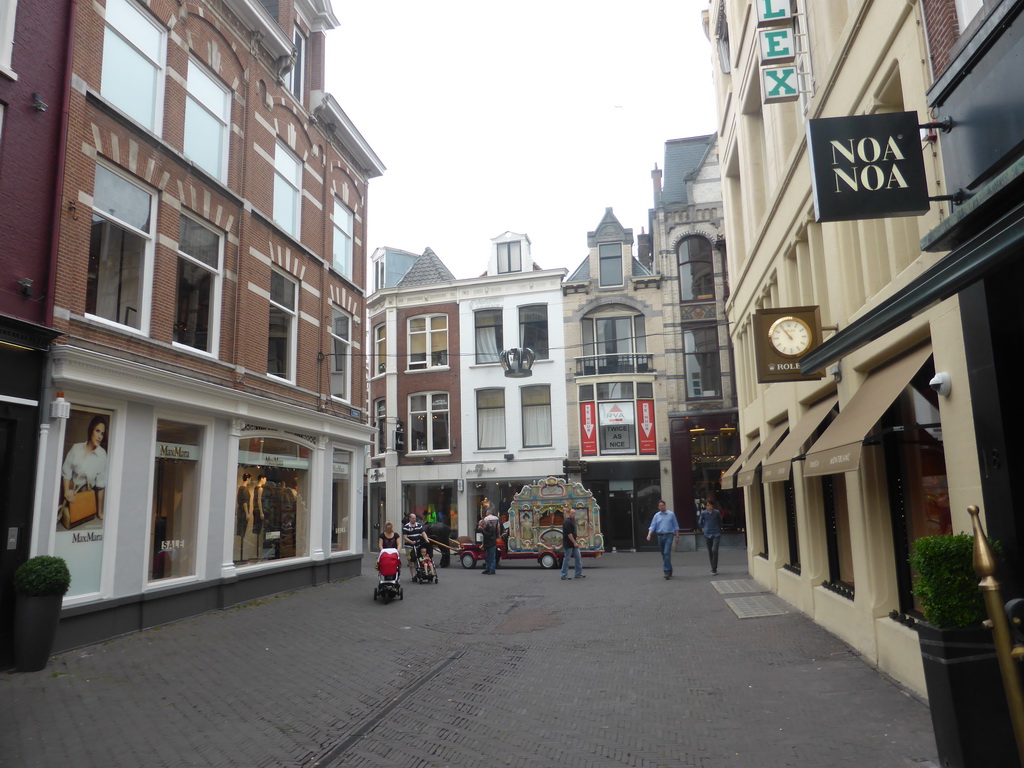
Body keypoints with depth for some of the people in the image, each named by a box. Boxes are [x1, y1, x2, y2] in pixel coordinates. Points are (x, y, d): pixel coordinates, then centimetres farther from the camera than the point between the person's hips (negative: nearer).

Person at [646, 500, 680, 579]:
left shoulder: (671, 514, 3)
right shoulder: (656, 515, 9)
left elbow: (675, 526, 6)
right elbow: (652, 526, 3)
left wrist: (677, 536, 1)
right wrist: (649, 534, -13)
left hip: (669, 536, -4)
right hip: (660, 536, 4)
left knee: (667, 553, -16)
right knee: (664, 554, 10)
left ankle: (667, 571, -17)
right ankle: (669, 571, 23)